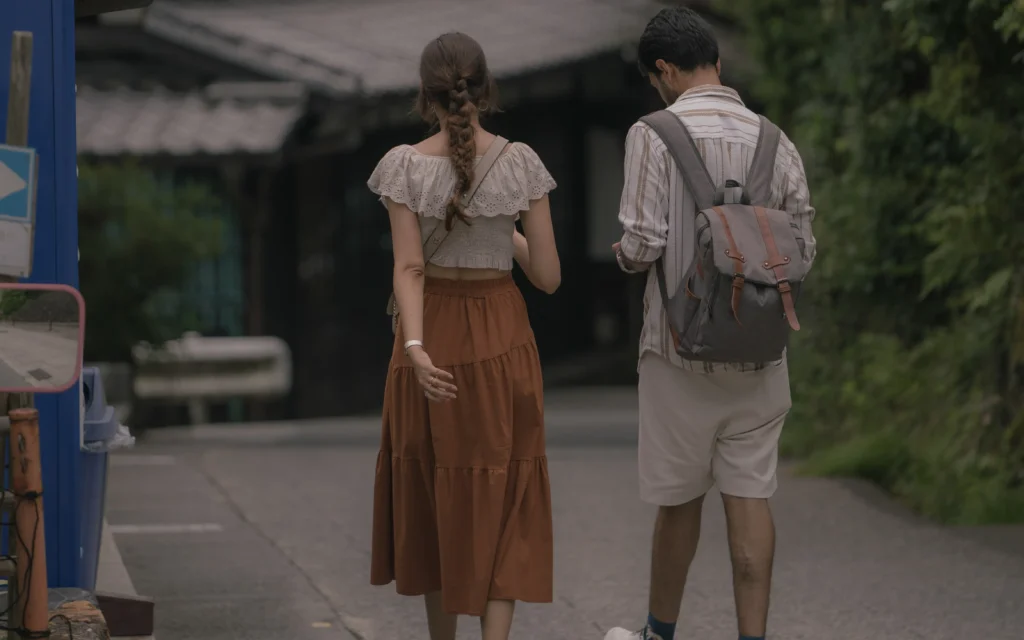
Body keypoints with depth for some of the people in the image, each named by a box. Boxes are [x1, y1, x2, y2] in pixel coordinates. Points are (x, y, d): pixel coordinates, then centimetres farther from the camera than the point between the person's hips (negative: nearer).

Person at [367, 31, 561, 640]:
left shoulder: (406, 166, -6)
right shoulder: (521, 162, -6)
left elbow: (409, 269, -17)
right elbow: (549, 276, -4)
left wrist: (415, 349, -25)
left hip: (432, 341, 1)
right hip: (502, 340, -1)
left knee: (433, 495, 17)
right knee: (501, 503, 2)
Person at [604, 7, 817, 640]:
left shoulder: (655, 135, -10)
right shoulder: (773, 141, 2)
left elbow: (643, 243, -16)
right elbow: (803, 249, 5)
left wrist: (627, 254, 7)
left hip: (682, 345, -3)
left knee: (680, 498, 10)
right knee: (750, 496, 4)